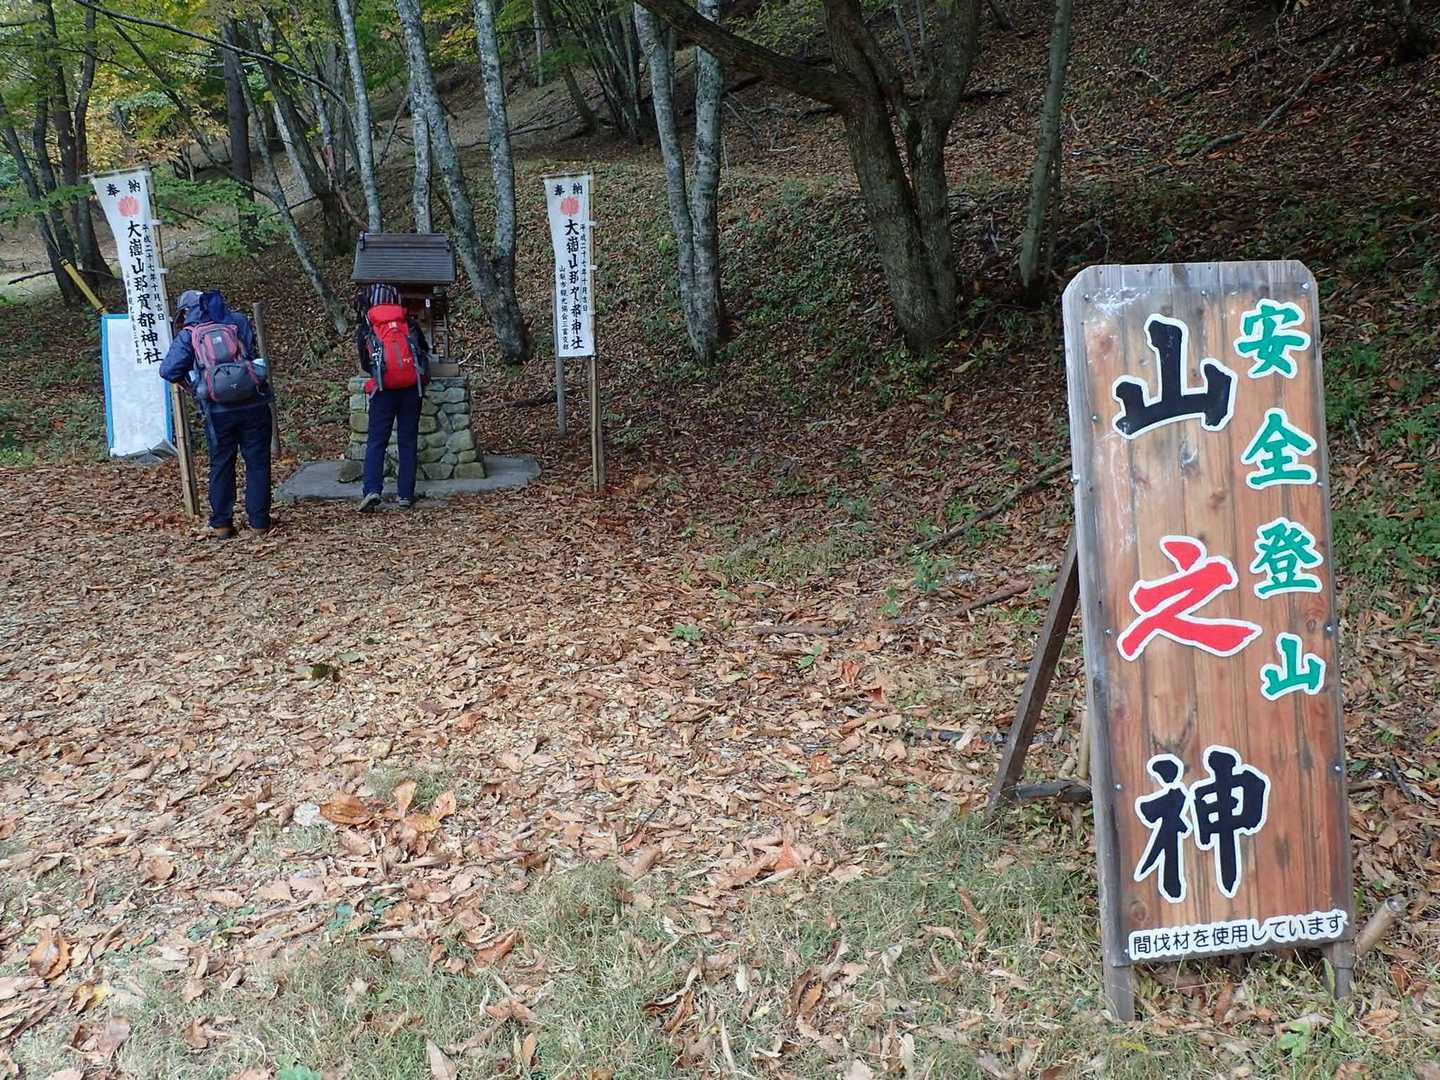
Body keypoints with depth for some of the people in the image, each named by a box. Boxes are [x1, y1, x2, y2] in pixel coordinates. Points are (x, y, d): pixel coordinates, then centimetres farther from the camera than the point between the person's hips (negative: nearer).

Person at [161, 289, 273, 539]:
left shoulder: (187, 335, 3)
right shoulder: (238, 322, 7)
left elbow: (168, 371, -3)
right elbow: (253, 352, 12)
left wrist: (188, 378, 15)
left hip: (218, 411, 0)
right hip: (253, 404, 1)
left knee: (221, 466, 13)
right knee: (257, 464, 9)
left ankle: (221, 524, 15)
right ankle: (259, 521, 10)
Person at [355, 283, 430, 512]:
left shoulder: (365, 328, 6)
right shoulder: (410, 323, 9)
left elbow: (365, 364, 15)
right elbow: (425, 350, 23)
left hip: (384, 390, -1)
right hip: (412, 388, 1)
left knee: (376, 441, 2)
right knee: (408, 441, 7)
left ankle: (371, 490, -14)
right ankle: (406, 495, 7)